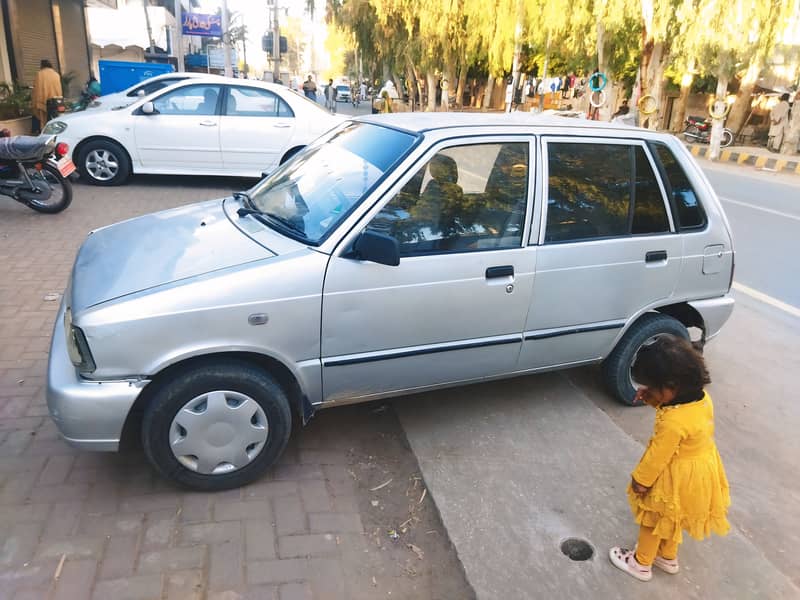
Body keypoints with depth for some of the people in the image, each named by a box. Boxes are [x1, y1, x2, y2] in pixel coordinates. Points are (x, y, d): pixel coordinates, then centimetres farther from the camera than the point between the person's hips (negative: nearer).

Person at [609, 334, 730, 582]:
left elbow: (657, 456, -25)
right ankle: (668, 557, 51)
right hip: (702, 468, 8)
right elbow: (673, 405, 7)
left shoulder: (674, 422, -39)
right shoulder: (701, 397, -15)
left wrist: (640, 479, -10)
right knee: (670, 519, 30)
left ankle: (641, 563, 39)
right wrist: (651, 399, -10)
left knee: (653, 520, 17)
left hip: (676, 479, -8)